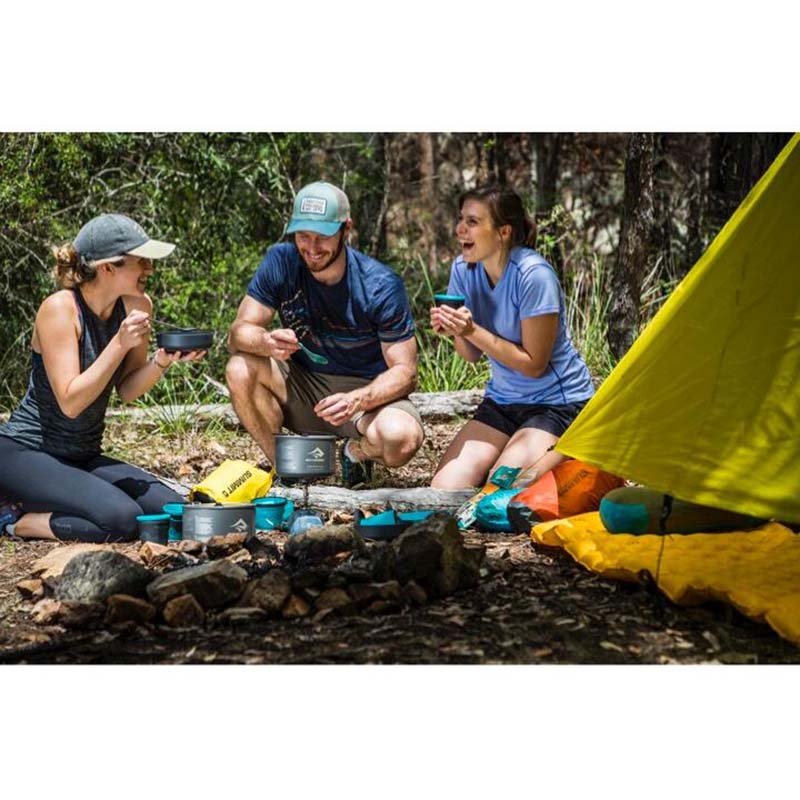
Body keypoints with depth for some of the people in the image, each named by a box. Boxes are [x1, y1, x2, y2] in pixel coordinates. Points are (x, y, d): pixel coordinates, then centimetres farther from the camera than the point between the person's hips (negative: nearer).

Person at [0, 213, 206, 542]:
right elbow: (70, 402, -23)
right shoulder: (59, 309, -18)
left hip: (83, 457, 8)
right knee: (121, 520, -29)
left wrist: (163, 360, -14)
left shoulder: (137, 307, 0)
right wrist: (120, 344, -28)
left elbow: (126, 390, 4)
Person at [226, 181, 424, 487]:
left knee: (402, 438, -35)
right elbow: (239, 333, -13)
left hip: (368, 392, -2)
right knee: (241, 370, -26)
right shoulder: (281, 261, -11)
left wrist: (357, 401, -38)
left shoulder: (381, 286, -18)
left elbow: (405, 371, -17)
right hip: (302, 387, 2)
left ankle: (358, 451, 5)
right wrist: (267, 342, -38)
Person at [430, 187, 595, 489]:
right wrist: (454, 332, -19)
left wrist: (472, 331, -26)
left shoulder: (533, 275, -23)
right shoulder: (464, 269, -3)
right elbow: (472, 355, 4)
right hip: (502, 399, 7)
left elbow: (534, 365, -20)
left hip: (557, 402, -6)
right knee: (444, 487, -10)